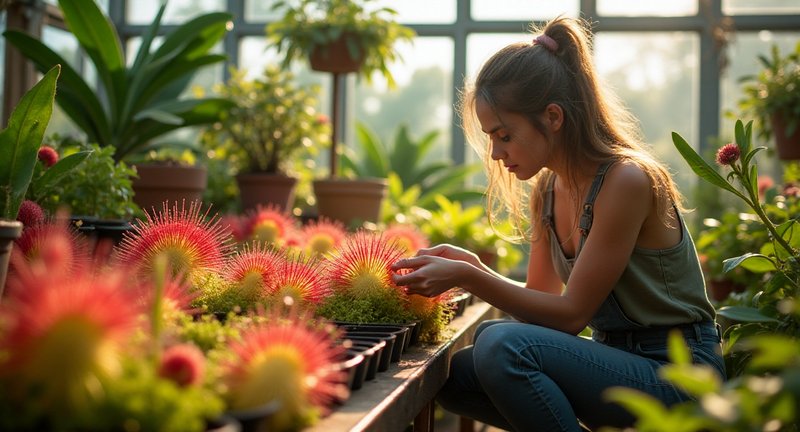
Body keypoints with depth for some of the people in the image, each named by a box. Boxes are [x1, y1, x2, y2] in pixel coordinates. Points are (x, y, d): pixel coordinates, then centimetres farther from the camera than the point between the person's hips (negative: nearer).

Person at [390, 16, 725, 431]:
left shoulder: (626, 180, -20)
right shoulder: (545, 192, 6)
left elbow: (571, 313, -17)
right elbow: (540, 299, 10)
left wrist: (468, 278, -20)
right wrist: (470, 265, -5)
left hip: (676, 370, -8)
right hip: (615, 358, 8)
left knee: (503, 343, -28)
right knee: (456, 376, -2)